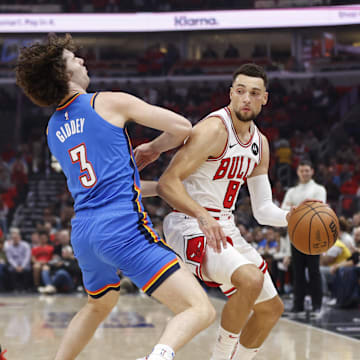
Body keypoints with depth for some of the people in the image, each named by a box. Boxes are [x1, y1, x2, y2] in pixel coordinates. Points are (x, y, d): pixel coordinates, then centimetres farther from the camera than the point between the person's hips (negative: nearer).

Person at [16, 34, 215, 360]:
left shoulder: (53, 130, 19)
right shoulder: (110, 102, 0)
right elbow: (183, 128, 0)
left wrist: (161, 186, 31)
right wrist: (152, 149, 19)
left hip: (83, 234, 8)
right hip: (124, 229, -7)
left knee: (99, 305, 37)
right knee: (200, 310, -14)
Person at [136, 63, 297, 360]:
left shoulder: (260, 143, 9)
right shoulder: (214, 129, -17)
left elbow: (263, 210, 11)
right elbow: (167, 183, -24)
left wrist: (291, 217, -9)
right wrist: (202, 216, -38)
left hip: (224, 229, 9)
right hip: (190, 227, -9)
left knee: (272, 308, 14)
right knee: (251, 279, -33)